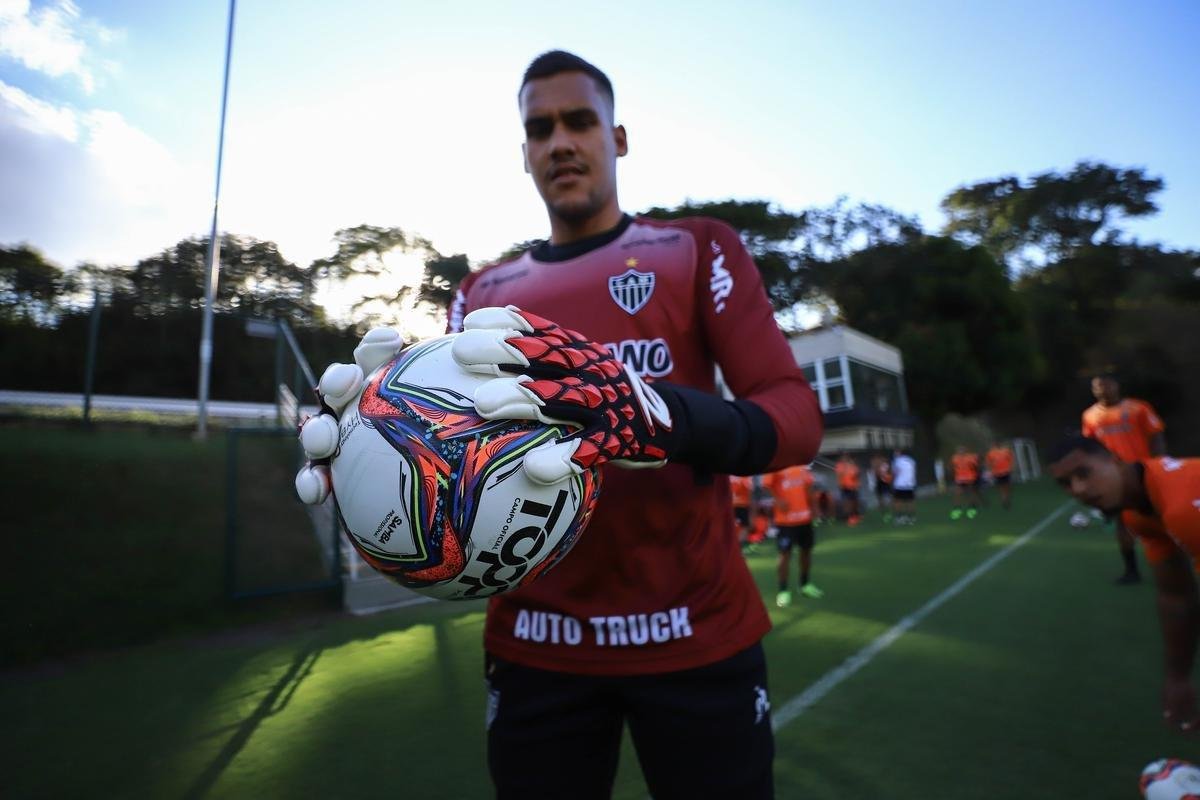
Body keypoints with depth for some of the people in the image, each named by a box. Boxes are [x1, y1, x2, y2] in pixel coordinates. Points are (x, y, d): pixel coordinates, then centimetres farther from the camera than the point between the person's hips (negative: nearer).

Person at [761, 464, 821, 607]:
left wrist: (814, 507, 12)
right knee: (785, 554, -4)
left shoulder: (803, 465, 8)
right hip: (785, 519, -6)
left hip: (804, 517, 6)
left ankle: (805, 584, 32)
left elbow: (808, 486, 16)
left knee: (806, 550, 15)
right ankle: (783, 591, 7)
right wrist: (777, 500, -24)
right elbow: (766, 485, -13)